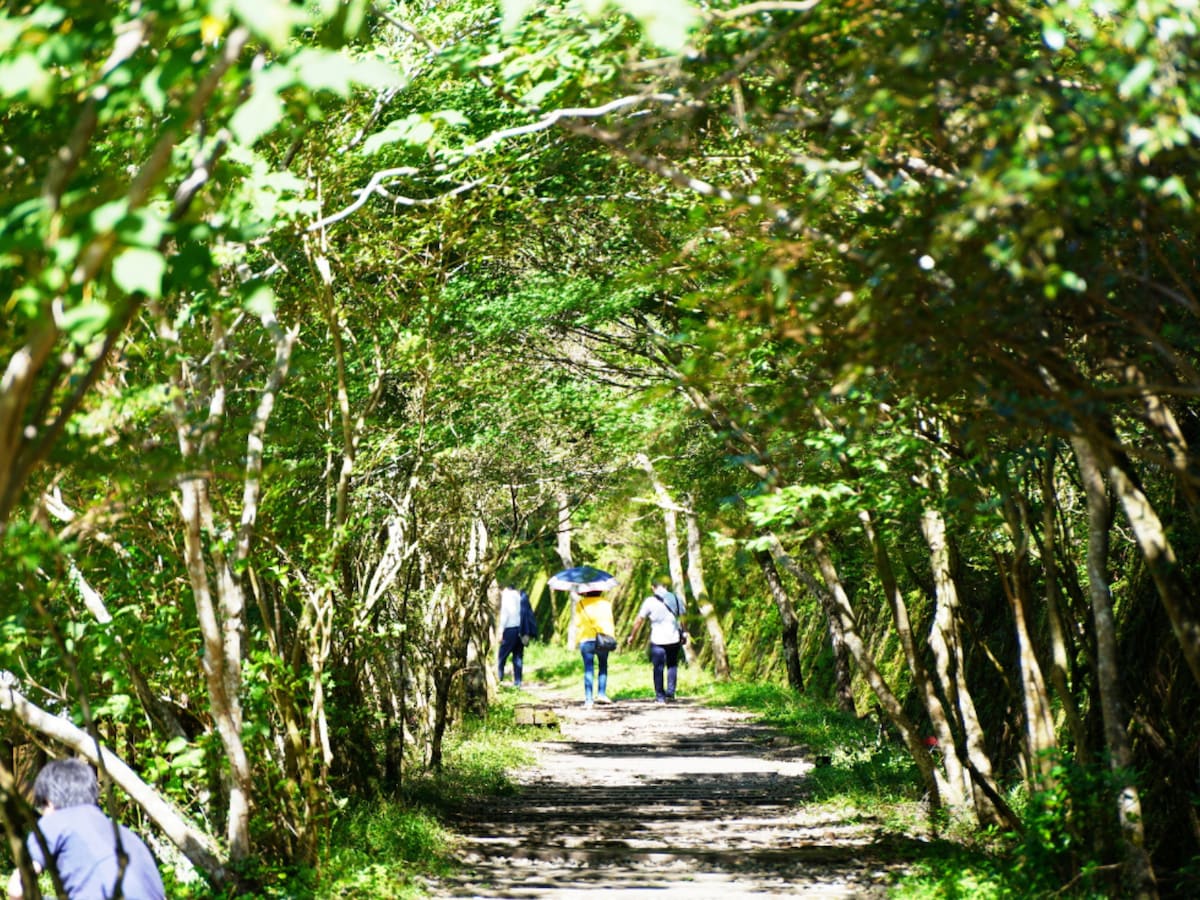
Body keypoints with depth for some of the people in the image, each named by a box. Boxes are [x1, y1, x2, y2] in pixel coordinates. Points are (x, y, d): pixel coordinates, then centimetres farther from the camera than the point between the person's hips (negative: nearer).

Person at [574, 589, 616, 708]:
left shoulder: (580, 603, 3)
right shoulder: (606, 602, 6)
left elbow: (578, 622, 2)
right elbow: (609, 619, 1)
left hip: (586, 639, -1)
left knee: (588, 670, 0)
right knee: (603, 666, 16)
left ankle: (588, 700, -5)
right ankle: (601, 693, 3)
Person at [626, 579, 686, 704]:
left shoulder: (650, 601, -4)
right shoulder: (676, 599, 5)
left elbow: (639, 620, -1)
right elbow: (682, 617, 8)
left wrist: (632, 635, 10)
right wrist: (683, 634, 20)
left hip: (658, 640, -3)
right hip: (674, 638, 3)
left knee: (658, 668, 6)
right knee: (672, 666, 15)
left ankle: (660, 696, 9)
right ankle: (670, 694, 7)